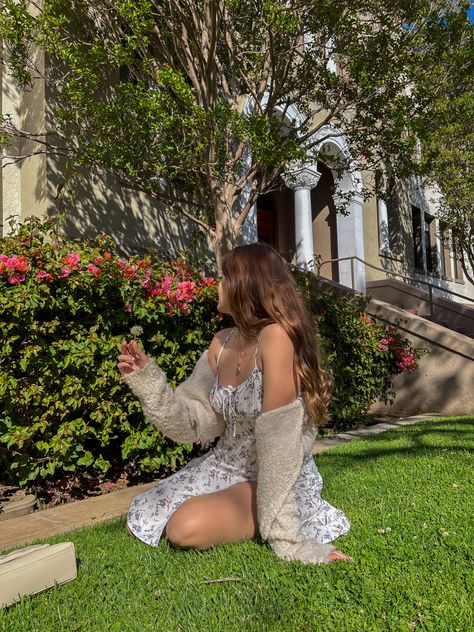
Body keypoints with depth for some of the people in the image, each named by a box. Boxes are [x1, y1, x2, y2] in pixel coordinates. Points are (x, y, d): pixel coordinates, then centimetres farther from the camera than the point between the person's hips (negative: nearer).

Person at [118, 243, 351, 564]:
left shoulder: (276, 335, -26)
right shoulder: (222, 342, -1)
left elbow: (278, 438, -30)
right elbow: (194, 420, -2)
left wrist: (282, 533, -28)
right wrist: (146, 378, -13)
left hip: (279, 480, -7)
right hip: (227, 466, 8)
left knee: (188, 527, -28)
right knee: (139, 523, 8)